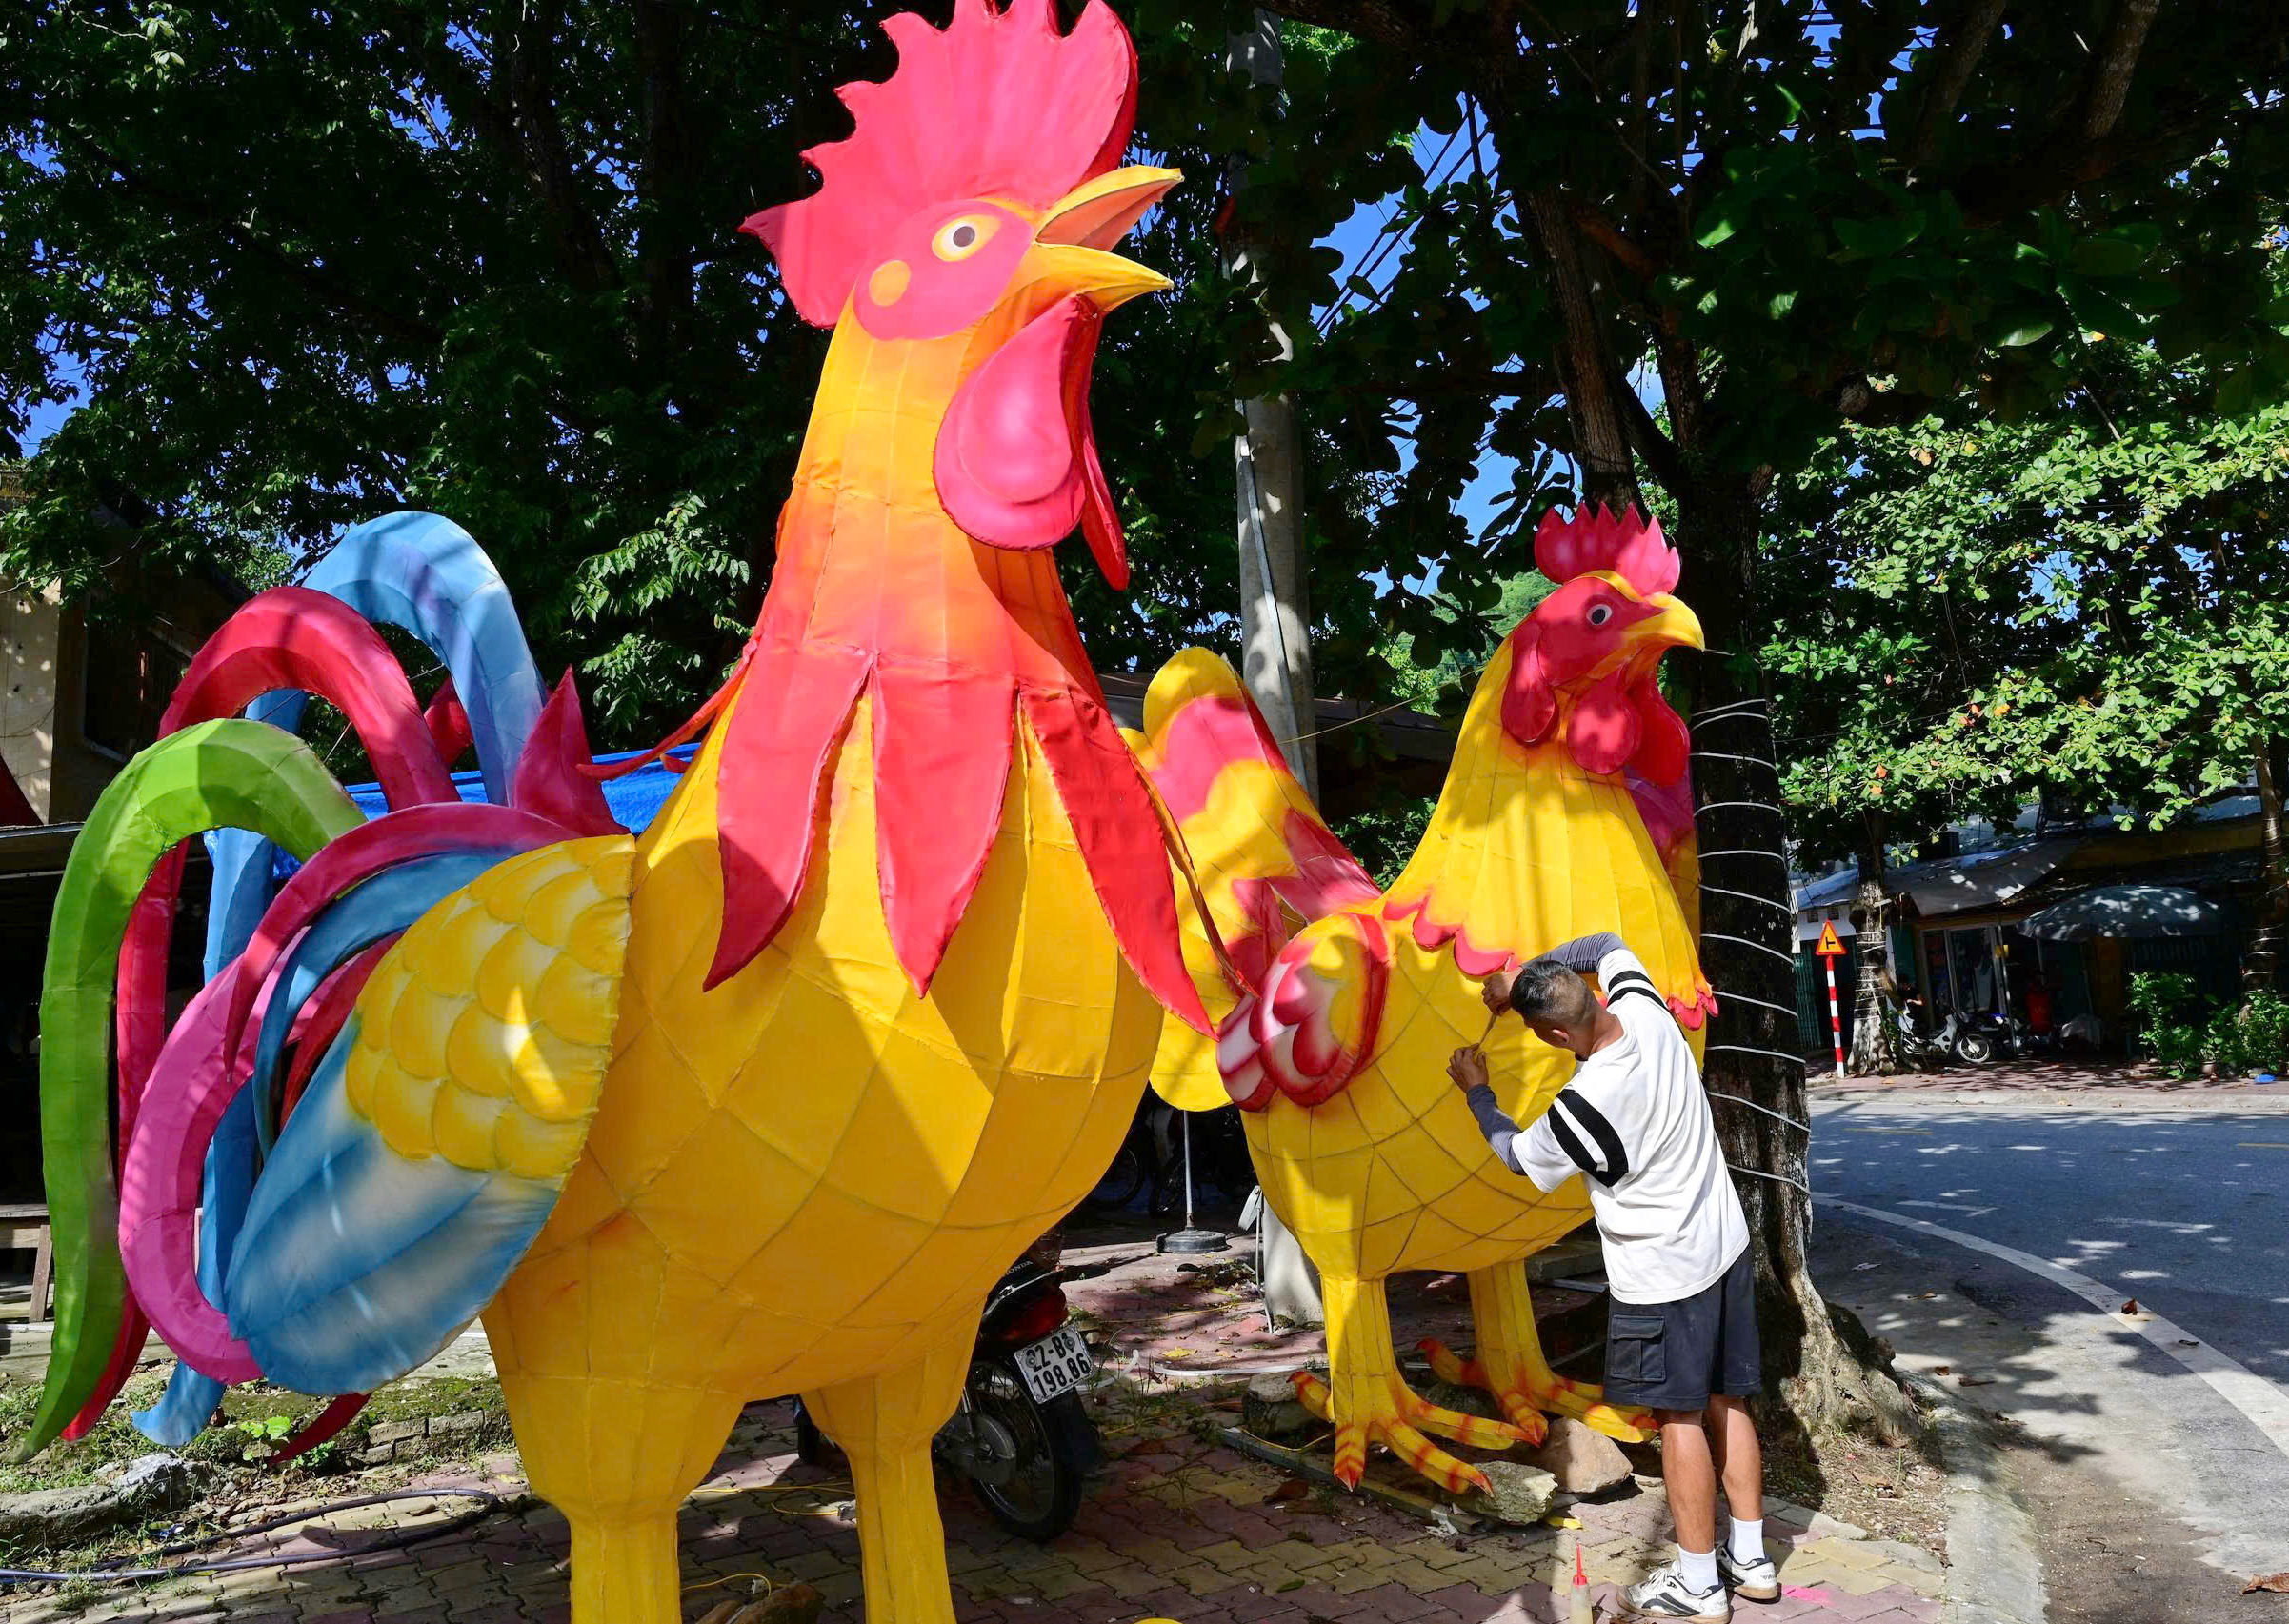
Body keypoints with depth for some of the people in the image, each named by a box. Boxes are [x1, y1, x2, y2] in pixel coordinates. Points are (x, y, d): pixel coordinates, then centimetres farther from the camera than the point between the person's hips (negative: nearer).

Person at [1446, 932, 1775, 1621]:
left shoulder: (1583, 1104, -28)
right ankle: (1750, 1560, 27)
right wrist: (1522, 977, 5)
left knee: (1679, 1416, 5)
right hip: (1726, 1246, 8)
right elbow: (1606, 945, 11)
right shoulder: (1647, 1014, -11)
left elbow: (1517, 1153, -6)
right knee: (1726, 1402, 16)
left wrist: (1476, 1091, 9)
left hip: (1662, 1273, -8)